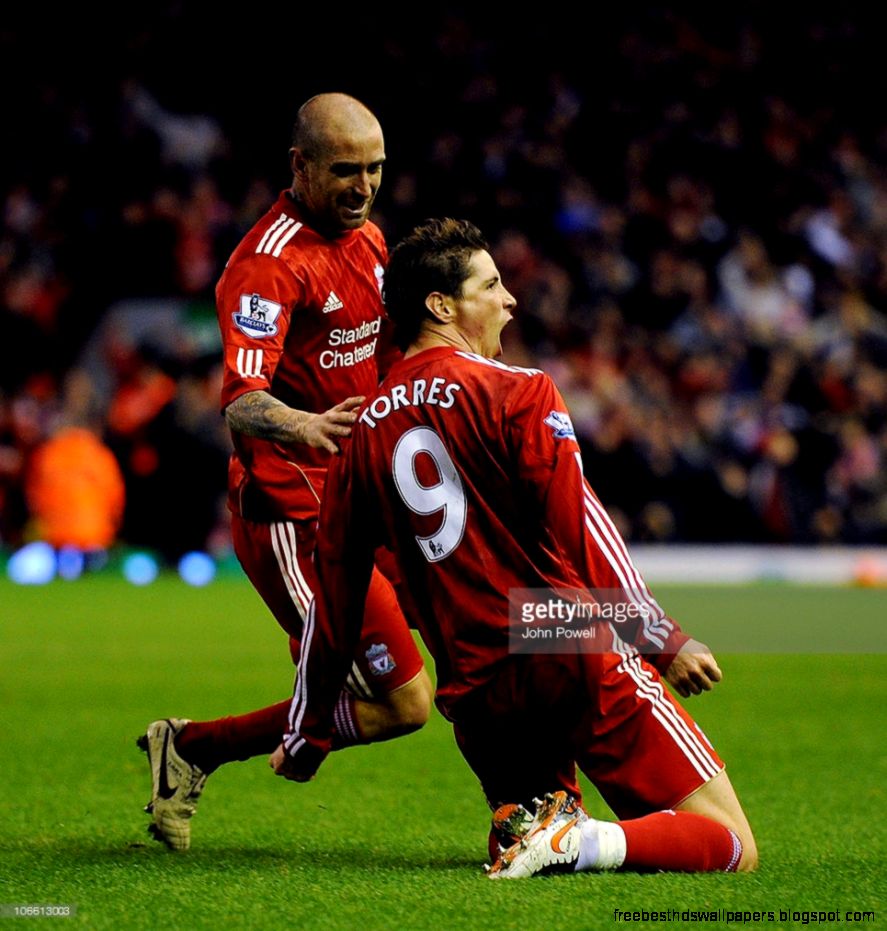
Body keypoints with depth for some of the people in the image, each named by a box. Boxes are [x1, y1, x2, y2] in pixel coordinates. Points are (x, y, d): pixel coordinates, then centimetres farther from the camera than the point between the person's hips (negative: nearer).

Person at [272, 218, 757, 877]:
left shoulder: (367, 430, 12)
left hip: (473, 694, 6)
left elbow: (335, 589, 15)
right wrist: (665, 641, -3)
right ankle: (586, 844, -28)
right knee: (733, 847, -3)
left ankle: (526, 823, -4)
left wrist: (307, 736, 23)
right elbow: (582, 532, -10)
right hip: (574, 660, -5)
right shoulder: (518, 393, -4)